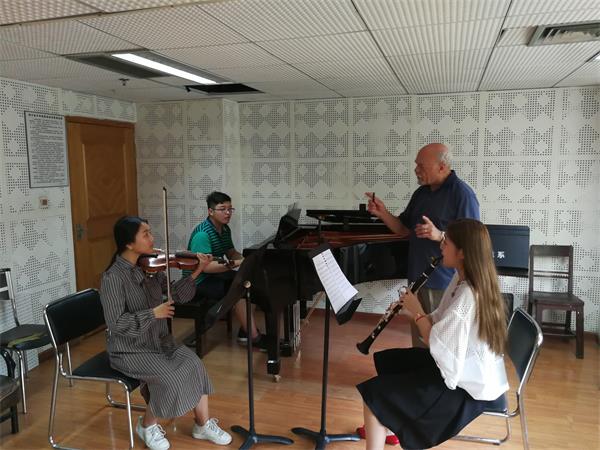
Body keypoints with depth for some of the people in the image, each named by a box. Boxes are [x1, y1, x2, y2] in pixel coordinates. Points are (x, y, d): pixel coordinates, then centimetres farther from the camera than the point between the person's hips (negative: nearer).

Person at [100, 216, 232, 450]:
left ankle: (203, 424, 4)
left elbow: (176, 294, 4)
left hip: (158, 340, 6)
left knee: (193, 364, -13)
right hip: (130, 349, -6)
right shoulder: (113, 278, -20)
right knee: (170, 378, -24)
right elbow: (116, 324, -23)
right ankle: (147, 425, 5)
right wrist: (153, 313, -26)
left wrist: (196, 273, -8)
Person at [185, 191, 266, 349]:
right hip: (199, 281, -9)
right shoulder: (202, 234, -23)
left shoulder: (225, 229, 6)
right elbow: (205, 266, -31)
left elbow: (231, 253, 16)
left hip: (215, 274, 9)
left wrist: (245, 260, -4)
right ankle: (255, 338, -16)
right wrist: (235, 264, -36)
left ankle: (246, 330, 3)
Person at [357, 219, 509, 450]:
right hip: (464, 366, 10)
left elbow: (436, 344, -25)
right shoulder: (463, 279, 2)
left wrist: (417, 312, -13)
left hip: (467, 386, -10)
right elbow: (441, 323, 8)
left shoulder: (468, 295, -29)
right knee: (385, 360, 19)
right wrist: (413, 313, -6)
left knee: (374, 393, -13)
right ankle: (383, 428, 31)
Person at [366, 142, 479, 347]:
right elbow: (404, 229, 15)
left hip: (445, 284, -7)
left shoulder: (462, 193, -13)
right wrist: (383, 213, -2)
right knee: (419, 341, 18)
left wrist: (439, 235, -31)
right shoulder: (421, 193, 11)